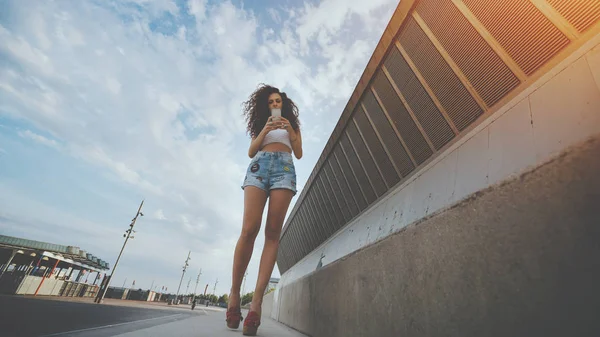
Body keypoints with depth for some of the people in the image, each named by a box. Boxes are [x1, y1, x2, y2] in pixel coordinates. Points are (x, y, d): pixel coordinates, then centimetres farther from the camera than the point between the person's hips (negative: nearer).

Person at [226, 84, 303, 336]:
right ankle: (234, 294, -6)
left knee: (272, 233, -15)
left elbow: (299, 153, 15)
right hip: (259, 167, 1)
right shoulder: (261, 125, 29)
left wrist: (290, 131, 1)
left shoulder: (292, 125, 28)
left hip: (284, 168, 0)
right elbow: (251, 152, 14)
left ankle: (256, 302, -19)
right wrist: (265, 130, 0)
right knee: (249, 229, -17)